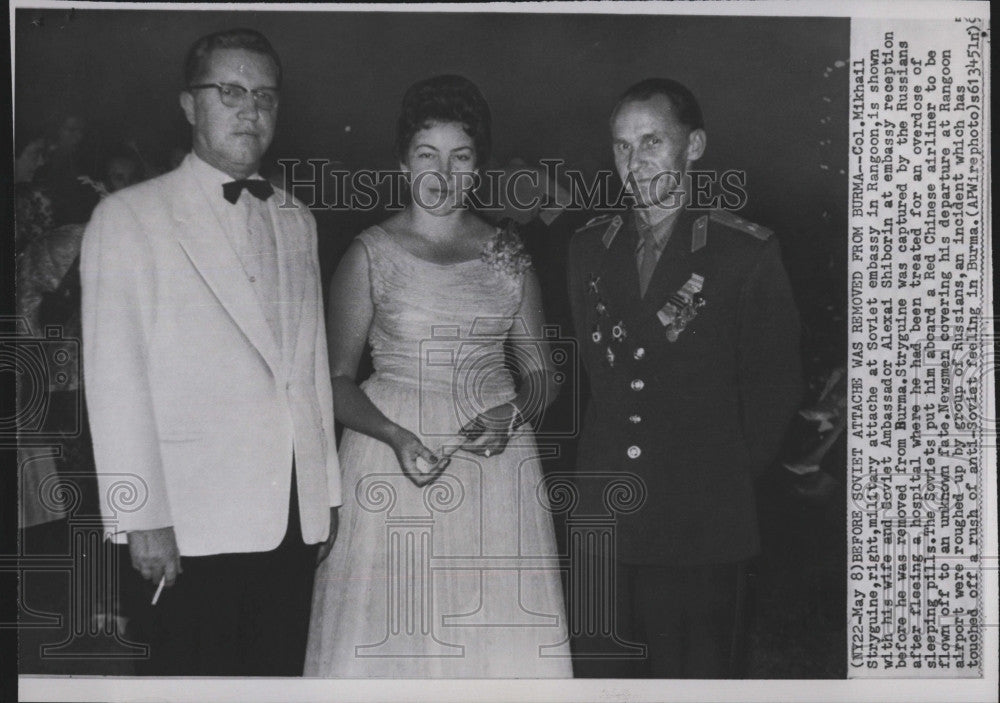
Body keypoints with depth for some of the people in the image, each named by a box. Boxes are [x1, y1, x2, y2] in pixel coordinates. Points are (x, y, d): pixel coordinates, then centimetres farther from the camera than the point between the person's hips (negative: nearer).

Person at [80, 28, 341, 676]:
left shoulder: (297, 221, 16)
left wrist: (328, 489, 13)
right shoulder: (130, 216, -1)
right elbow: (115, 378, -7)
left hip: (295, 520, 5)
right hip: (192, 524, -5)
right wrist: (141, 516, -12)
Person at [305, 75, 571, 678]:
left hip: (496, 462, 2)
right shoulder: (370, 254, 1)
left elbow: (542, 373, 11)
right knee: (390, 626, -1)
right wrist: (395, 437, -15)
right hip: (394, 451, -2)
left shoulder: (508, 255, 8)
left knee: (500, 630, 3)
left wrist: (512, 413, -10)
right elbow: (338, 379, 1)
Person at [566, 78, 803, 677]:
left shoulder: (748, 254, -7)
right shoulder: (590, 247, 7)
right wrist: (612, 462, 11)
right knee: (602, 670, 11)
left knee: (696, 671, 6)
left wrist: (729, 478, 3)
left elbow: (776, 385, -1)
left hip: (702, 522, -4)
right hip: (604, 516, 4)